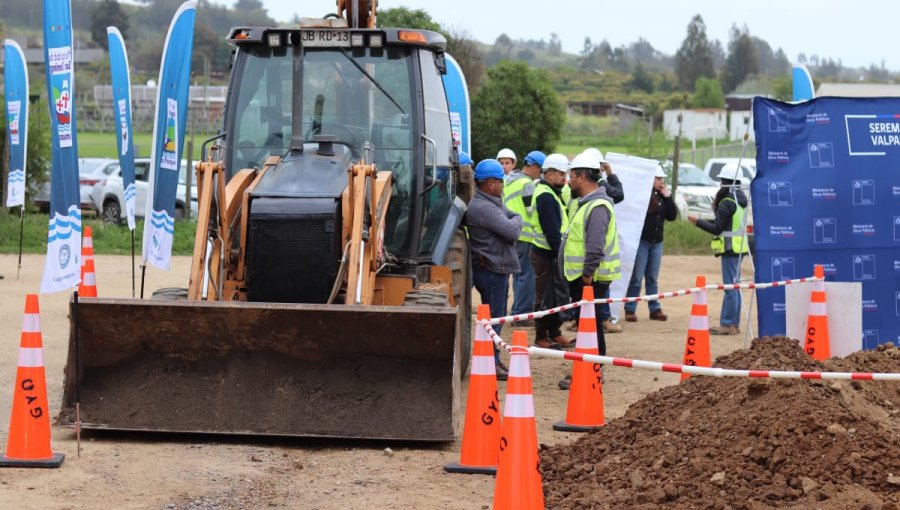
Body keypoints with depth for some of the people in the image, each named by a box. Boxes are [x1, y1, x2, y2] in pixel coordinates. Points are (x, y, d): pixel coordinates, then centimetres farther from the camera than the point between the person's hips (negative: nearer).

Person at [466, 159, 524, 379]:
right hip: (490, 269, -11)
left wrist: (513, 222, -1)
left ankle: (494, 360, 25)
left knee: (497, 317, 17)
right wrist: (515, 221, -3)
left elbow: (514, 216, 18)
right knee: (493, 317, -5)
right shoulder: (482, 208, -21)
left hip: (498, 268, 11)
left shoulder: (493, 204, 15)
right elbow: (512, 231, -22)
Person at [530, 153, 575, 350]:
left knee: (554, 294, 15)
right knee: (545, 296, -3)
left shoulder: (550, 193, 16)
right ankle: (541, 337, 4)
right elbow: (552, 231, -22)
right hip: (547, 254, -10)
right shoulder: (546, 196, -17)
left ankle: (554, 333, 24)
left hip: (552, 254, 10)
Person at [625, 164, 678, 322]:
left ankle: (655, 309, 17)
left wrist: (668, 197, -4)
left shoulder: (663, 196, 9)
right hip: (641, 241, -6)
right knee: (636, 278, -2)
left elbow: (672, 216, 4)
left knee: (652, 279, 13)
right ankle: (630, 310, 3)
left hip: (657, 242, 6)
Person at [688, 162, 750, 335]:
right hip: (739, 247, 9)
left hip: (730, 248, -9)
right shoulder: (740, 200, 12)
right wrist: (703, 221, 15)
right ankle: (734, 323, 17)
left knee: (730, 287, -8)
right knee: (734, 286, 13)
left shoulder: (727, 203, -15)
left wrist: (697, 222, -7)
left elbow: (717, 228, -15)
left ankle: (728, 324, -7)